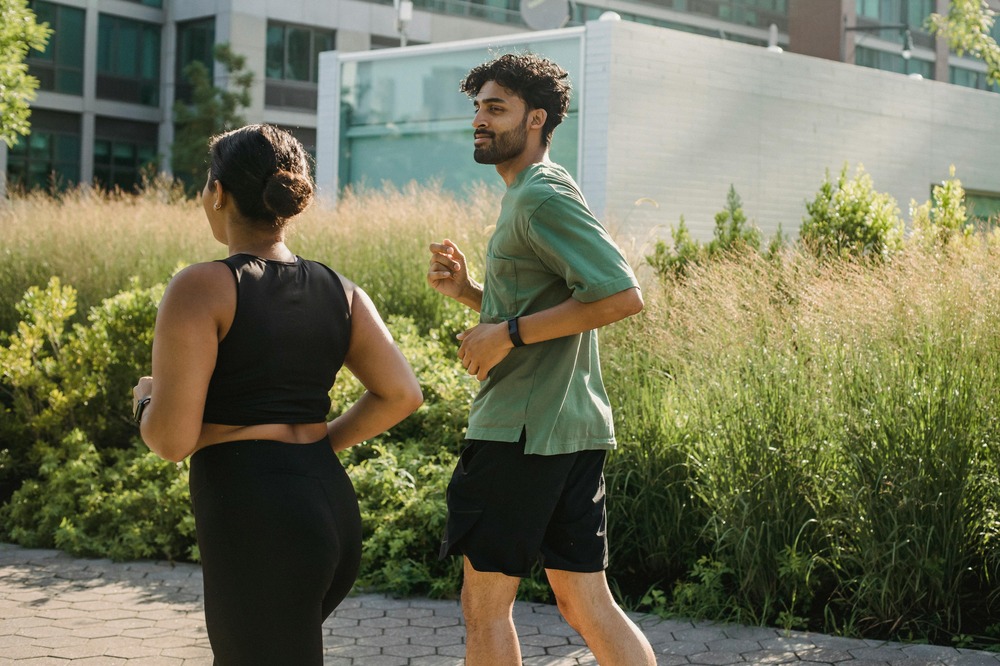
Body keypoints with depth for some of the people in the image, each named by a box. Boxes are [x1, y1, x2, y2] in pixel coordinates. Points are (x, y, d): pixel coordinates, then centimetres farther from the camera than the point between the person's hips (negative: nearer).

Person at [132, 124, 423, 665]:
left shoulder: (201, 288, -10)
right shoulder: (338, 291, 9)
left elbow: (172, 439, -14)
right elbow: (401, 394, 4)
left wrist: (148, 400, 8)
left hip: (256, 525, -8)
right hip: (334, 512, 8)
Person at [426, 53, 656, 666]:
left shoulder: (543, 196, -12)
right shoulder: (528, 195, 19)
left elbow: (622, 295, -24)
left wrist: (509, 333, -19)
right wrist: (469, 290, 10)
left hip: (523, 430, -10)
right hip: (574, 429, 10)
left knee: (486, 604, 2)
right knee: (587, 605, 10)